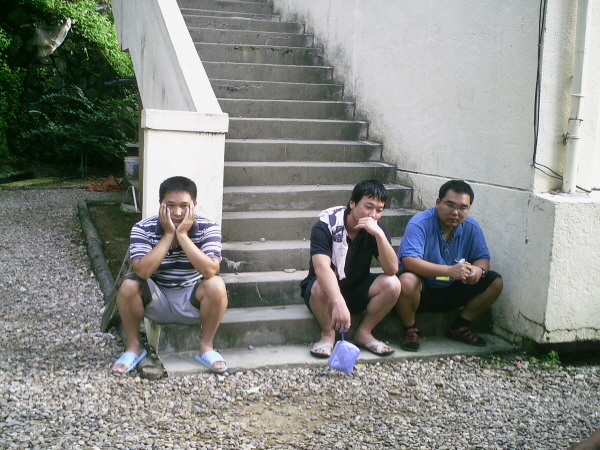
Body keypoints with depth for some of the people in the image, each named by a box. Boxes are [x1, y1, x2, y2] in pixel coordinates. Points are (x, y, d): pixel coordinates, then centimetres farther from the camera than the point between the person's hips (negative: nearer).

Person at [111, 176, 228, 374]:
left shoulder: (208, 229, -16)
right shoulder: (143, 229, -15)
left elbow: (210, 271, -31)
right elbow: (142, 271, -29)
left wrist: (182, 234, -31)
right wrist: (168, 235, -28)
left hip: (191, 301, 0)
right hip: (156, 300, 1)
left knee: (216, 285, -29)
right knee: (129, 285, -27)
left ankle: (206, 346, -7)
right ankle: (133, 346, -4)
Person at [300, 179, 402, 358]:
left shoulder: (377, 230, -11)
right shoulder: (326, 226, -23)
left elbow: (392, 270, -22)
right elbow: (322, 267, -39)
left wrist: (379, 235, -36)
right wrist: (338, 303, -55)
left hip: (357, 290, 4)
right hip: (327, 290, -3)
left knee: (392, 284, -22)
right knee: (320, 287, -37)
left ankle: (364, 333, -4)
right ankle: (328, 335, -11)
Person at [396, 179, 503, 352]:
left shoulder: (471, 227, -2)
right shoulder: (420, 224, -21)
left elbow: (483, 258, 0)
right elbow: (409, 261, -33)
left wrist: (478, 270, -27)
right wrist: (449, 271, -43)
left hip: (451, 293, 6)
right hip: (421, 291, -6)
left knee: (495, 282, -6)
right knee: (407, 281, -38)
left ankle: (460, 327, 7)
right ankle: (409, 329, -10)